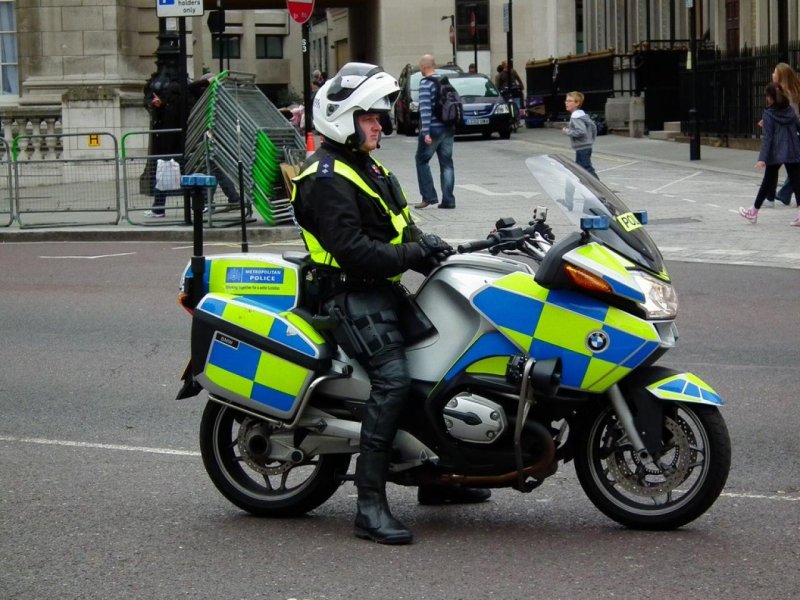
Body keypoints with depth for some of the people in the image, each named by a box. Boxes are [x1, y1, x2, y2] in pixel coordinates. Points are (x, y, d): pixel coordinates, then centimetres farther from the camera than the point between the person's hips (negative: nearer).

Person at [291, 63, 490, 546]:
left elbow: (398, 229, 23)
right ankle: (370, 505, -29)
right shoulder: (327, 178, -14)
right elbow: (352, 251, -23)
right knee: (394, 378, -27)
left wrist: (428, 245, 4)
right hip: (353, 294, -11)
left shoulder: (367, 167, 20)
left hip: (383, 289, 11)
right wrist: (414, 256, -22)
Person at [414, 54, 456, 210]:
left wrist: (426, 131, -21)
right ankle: (448, 200, 5)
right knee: (446, 163, 8)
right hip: (449, 129, 6)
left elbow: (425, 108, -18)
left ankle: (429, 196, 1)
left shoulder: (425, 83, -9)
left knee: (422, 160, 7)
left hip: (434, 128, -6)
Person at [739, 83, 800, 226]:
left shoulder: (769, 114, -9)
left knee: (767, 183, 9)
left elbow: (767, 137, -13)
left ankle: (753, 213, 23)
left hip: (775, 154, -3)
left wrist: (762, 158, -14)